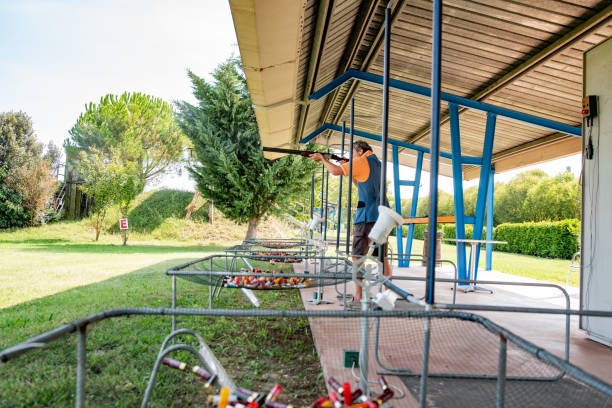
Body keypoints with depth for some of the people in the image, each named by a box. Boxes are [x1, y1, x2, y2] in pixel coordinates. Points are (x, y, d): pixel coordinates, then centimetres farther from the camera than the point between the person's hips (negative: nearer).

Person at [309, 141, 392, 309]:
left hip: (367, 215, -8)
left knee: (358, 256, -5)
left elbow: (335, 171, -11)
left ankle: (358, 298, -8)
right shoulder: (378, 163, 21)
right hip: (383, 215, 8)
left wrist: (322, 158, 5)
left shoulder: (361, 161, -4)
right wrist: (350, 169, 25)